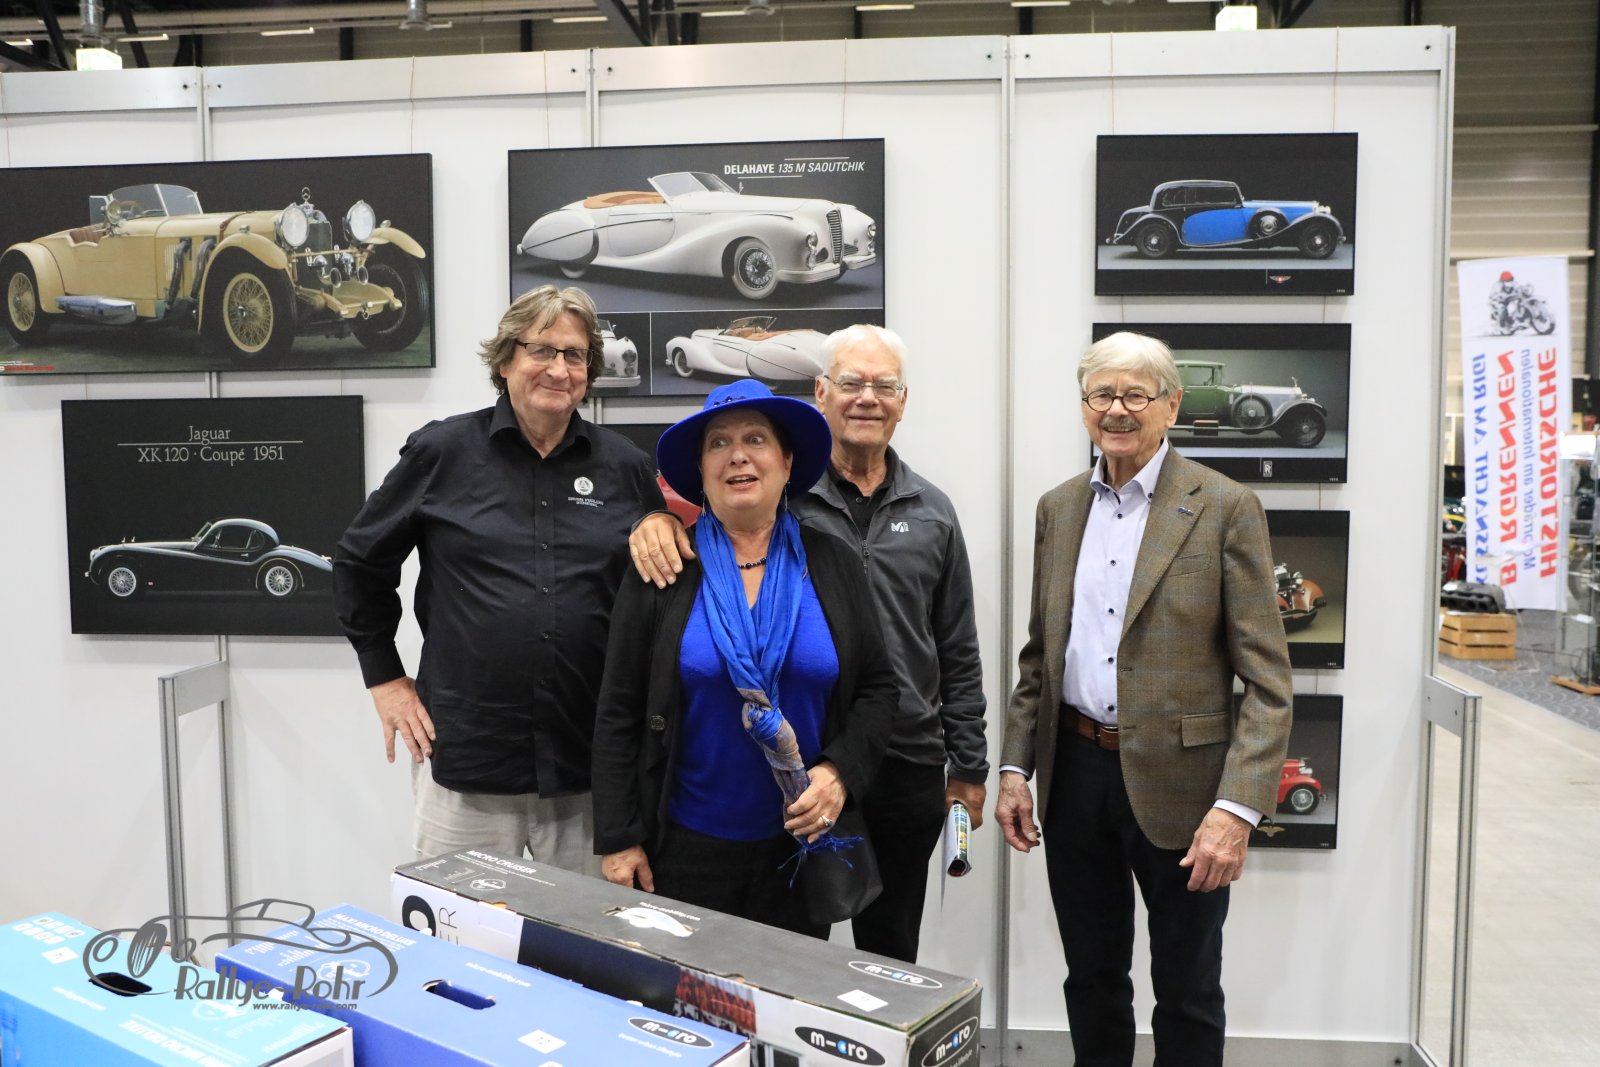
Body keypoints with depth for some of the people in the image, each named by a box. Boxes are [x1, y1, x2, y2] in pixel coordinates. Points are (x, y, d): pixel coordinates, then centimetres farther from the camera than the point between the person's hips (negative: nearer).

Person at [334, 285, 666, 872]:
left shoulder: (627, 468, 4)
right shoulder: (442, 452, 1)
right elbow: (360, 563, 10)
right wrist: (385, 677, 8)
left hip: (590, 761, 2)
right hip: (465, 758, -1)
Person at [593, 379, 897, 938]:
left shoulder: (831, 564, 2)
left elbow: (878, 688, 6)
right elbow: (619, 714, -2)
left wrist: (841, 772, -10)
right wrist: (618, 839, -5)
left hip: (800, 846, 2)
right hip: (683, 850, -1)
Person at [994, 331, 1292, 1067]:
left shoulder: (1225, 509, -8)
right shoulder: (1058, 508, 7)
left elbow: (1267, 681, -11)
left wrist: (1237, 808, -19)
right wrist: (1014, 769, 5)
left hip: (1177, 784, -4)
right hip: (1074, 775, 4)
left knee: (1187, 993, 12)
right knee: (1091, 979, 18)